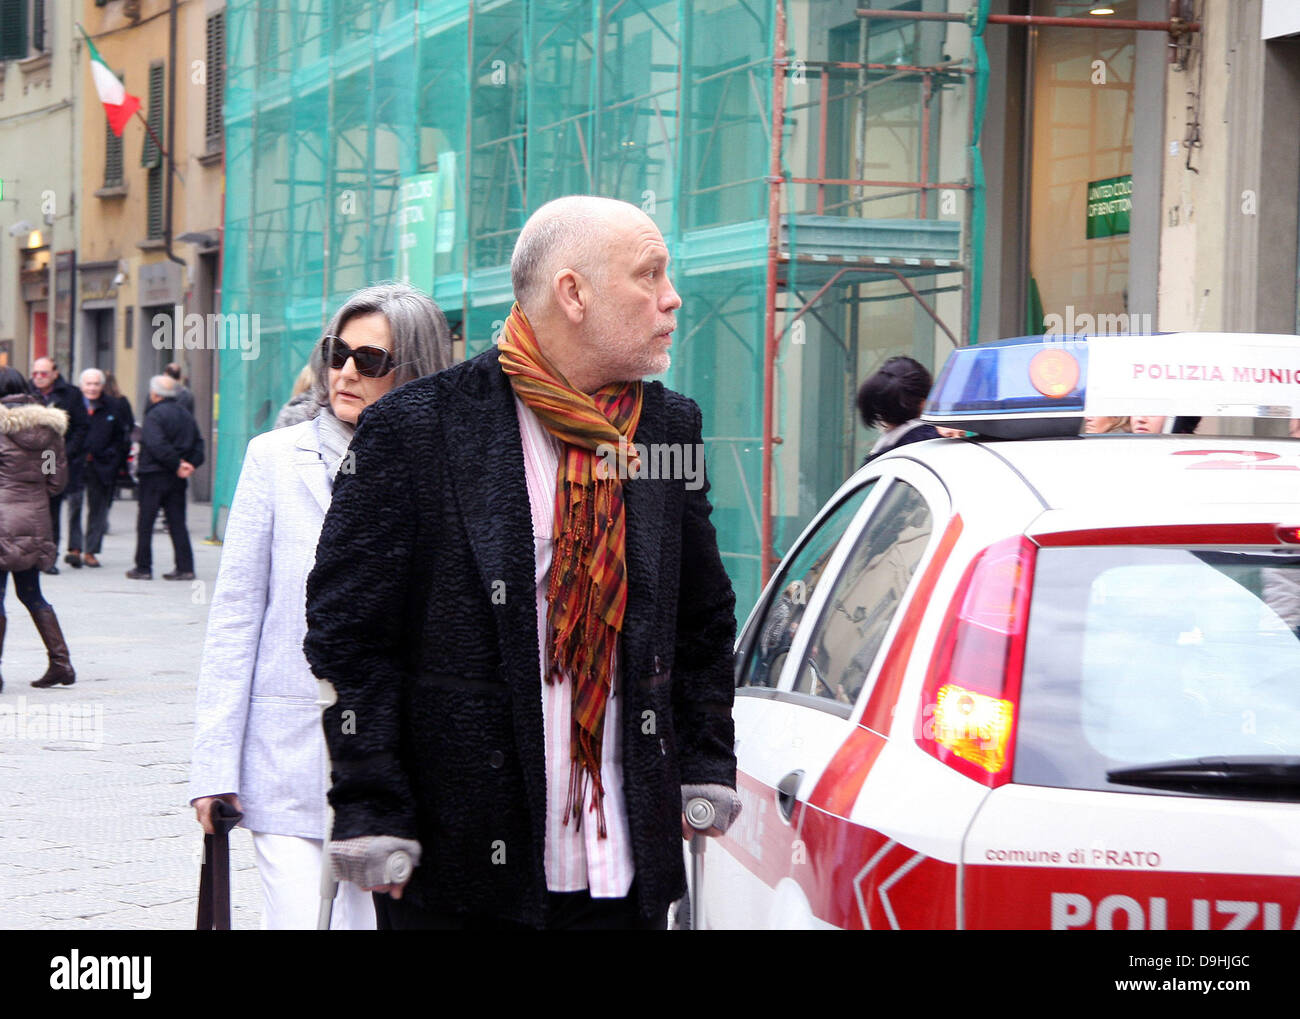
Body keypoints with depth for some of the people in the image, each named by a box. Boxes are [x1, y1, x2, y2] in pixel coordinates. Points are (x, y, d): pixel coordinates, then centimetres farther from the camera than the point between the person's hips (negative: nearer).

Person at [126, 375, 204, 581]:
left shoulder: (154, 415, -12)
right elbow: (198, 443, 11)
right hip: (177, 479, 6)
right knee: (177, 522, 8)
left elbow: (157, 445, -22)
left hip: (154, 475, -6)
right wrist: (190, 464, 0)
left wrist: (177, 464, -16)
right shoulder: (186, 415, 12)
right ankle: (185, 567, 4)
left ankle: (143, 567, 5)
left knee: (145, 523, 3)